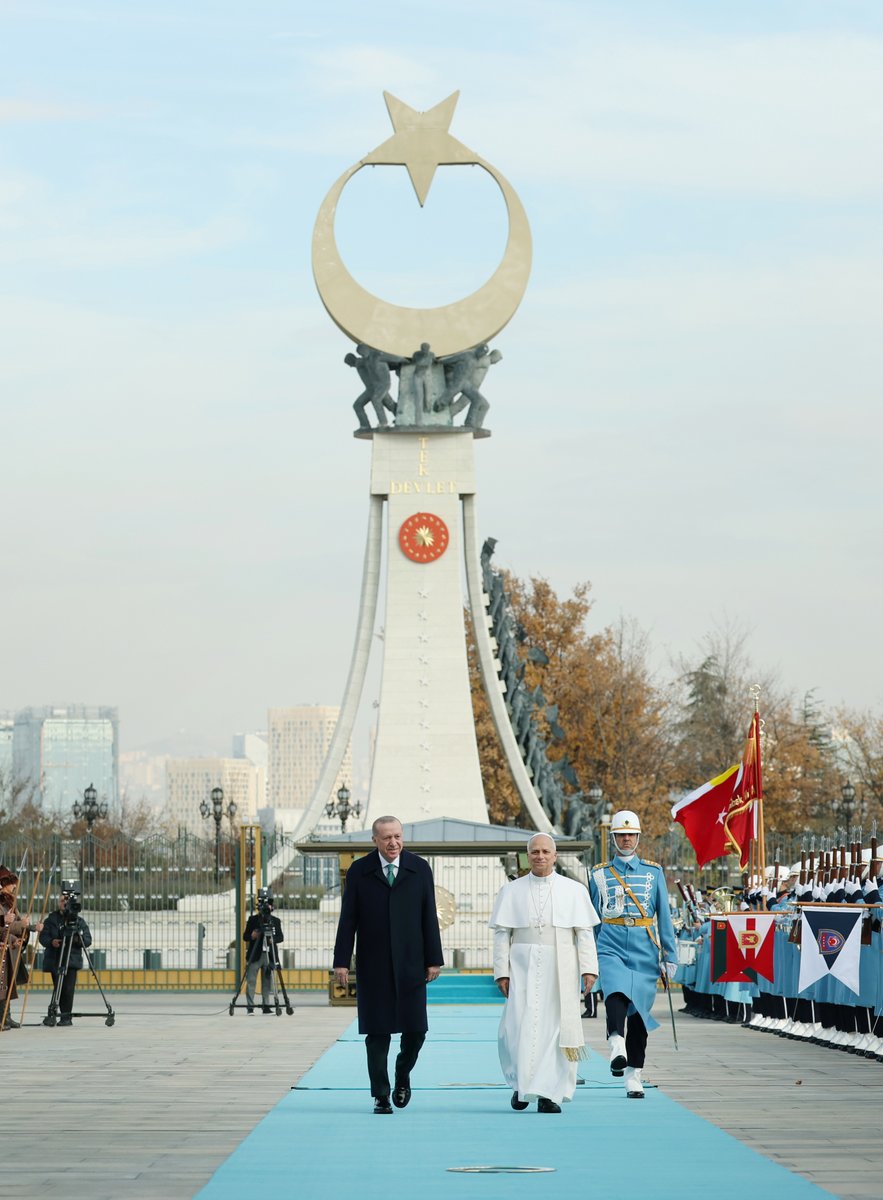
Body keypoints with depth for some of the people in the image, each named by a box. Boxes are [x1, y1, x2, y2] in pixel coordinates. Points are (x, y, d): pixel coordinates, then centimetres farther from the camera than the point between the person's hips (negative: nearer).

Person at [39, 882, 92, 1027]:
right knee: (58, 987, 1)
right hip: (54, 959, 1)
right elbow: (43, 937, 3)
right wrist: (51, 942, -17)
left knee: (68, 989, -7)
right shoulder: (51, 919, 8)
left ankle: (66, 1016, 0)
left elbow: (88, 940, 3)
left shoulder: (79, 921, 6)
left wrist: (79, 939, -18)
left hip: (72, 960, -1)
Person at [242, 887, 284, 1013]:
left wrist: (273, 940, -15)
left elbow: (281, 937, 6)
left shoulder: (276, 921, 9)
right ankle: (250, 1006, -3)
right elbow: (245, 937, 3)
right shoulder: (252, 919, 4)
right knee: (251, 981, -5)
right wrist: (252, 936, -19)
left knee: (267, 982, 4)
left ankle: (266, 1005, 8)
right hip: (254, 955, -2)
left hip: (269, 955, 2)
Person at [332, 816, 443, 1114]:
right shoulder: (359, 871, 3)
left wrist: (434, 959, 1)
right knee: (377, 1033, 1)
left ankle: (402, 1075, 27)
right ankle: (381, 1095, 9)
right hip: (372, 967, -1)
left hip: (410, 964, 1)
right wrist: (341, 961, -4)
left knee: (415, 1030, -1)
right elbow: (348, 919, 1)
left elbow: (429, 917, 5)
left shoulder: (420, 869, 5)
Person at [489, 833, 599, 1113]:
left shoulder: (574, 891, 8)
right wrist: (502, 971, -2)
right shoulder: (511, 891, 9)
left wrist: (588, 968, -6)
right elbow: (501, 933, 6)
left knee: (556, 1029, -3)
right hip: (523, 967, 0)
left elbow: (584, 932, 4)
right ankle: (521, 1084, 11)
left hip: (561, 970, 0)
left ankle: (549, 1094, 2)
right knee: (520, 1025, -9)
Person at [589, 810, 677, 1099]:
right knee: (616, 995, -29)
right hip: (610, 948, -1)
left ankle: (634, 1076, 11)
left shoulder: (653, 872, 8)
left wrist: (670, 957, 5)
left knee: (639, 1012, 3)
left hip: (644, 953, 1)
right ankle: (617, 1048, -44)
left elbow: (664, 916, 9)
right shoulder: (599, 874, 9)